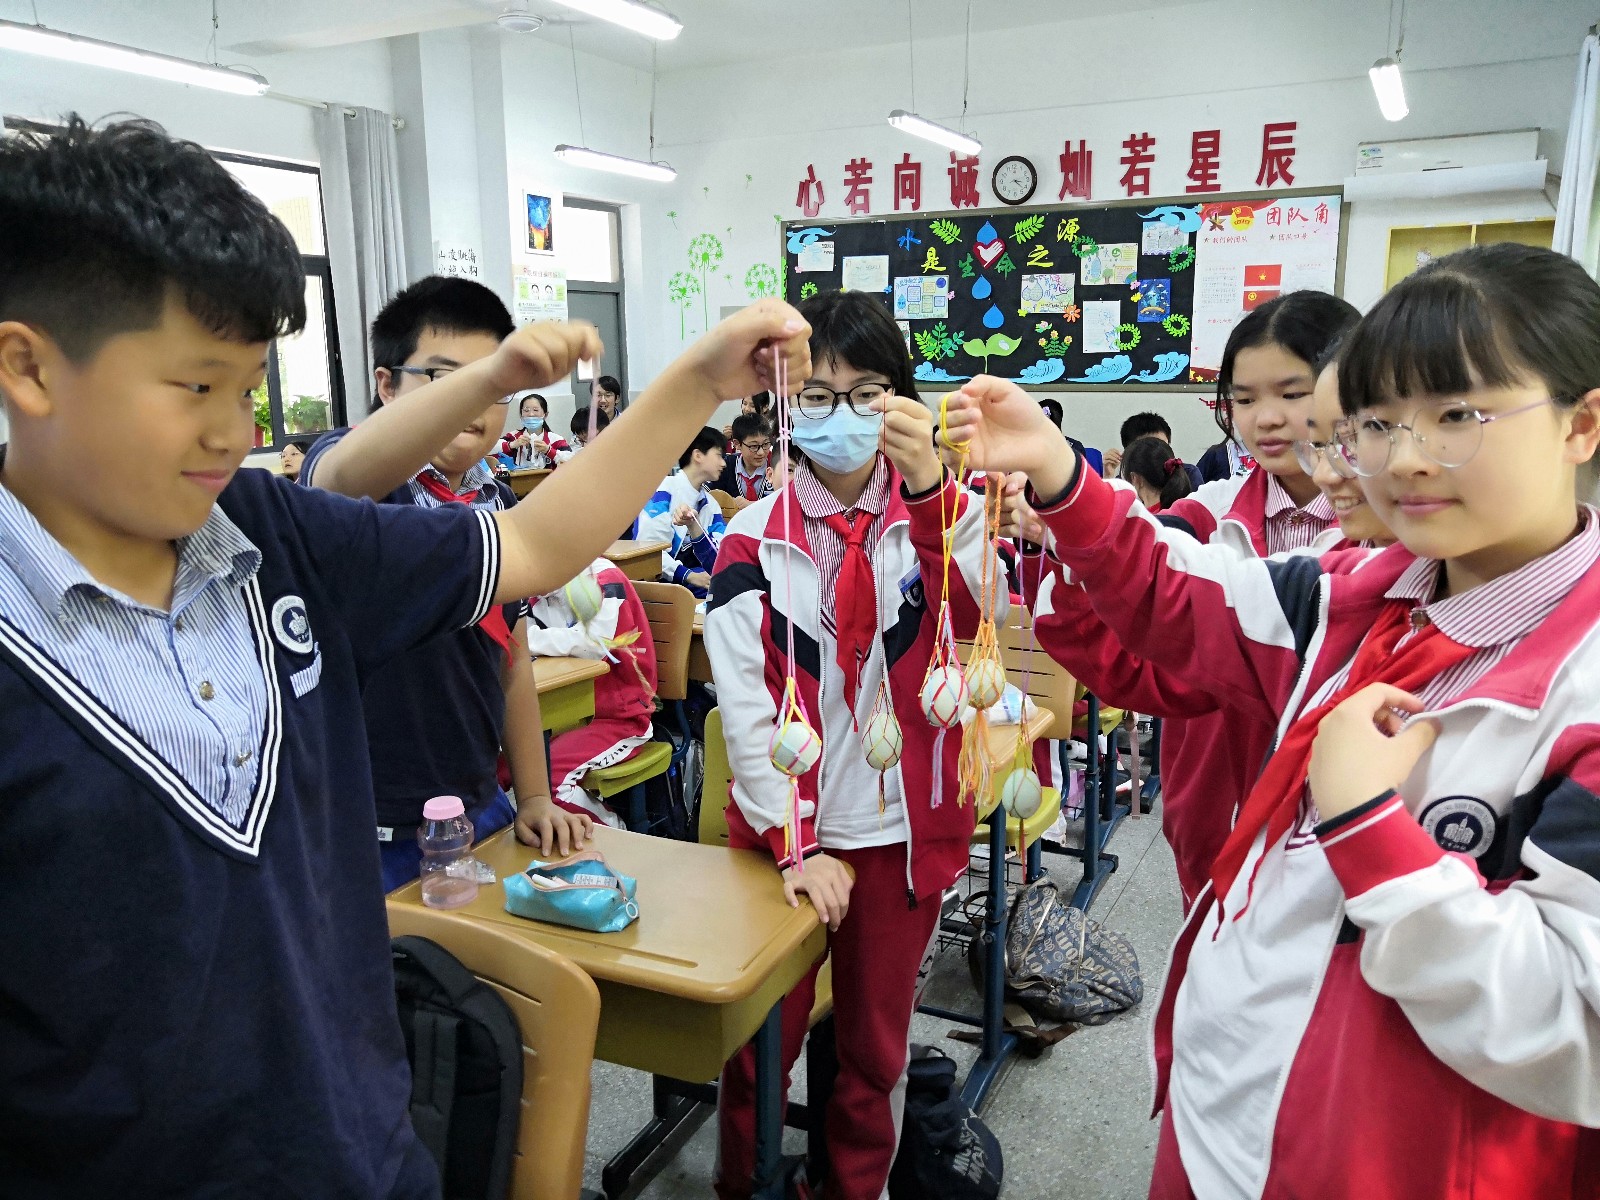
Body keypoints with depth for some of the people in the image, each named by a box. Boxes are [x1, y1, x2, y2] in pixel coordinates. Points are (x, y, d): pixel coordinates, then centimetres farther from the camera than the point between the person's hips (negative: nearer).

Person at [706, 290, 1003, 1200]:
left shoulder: (946, 513, -2)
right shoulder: (753, 540, -3)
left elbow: (976, 617, -24)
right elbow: (746, 705, -9)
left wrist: (927, 484, -37)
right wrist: (794, 846, -15)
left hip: (904, 826, 1)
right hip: (785, 827, 0)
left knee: (876, 1042, 15)